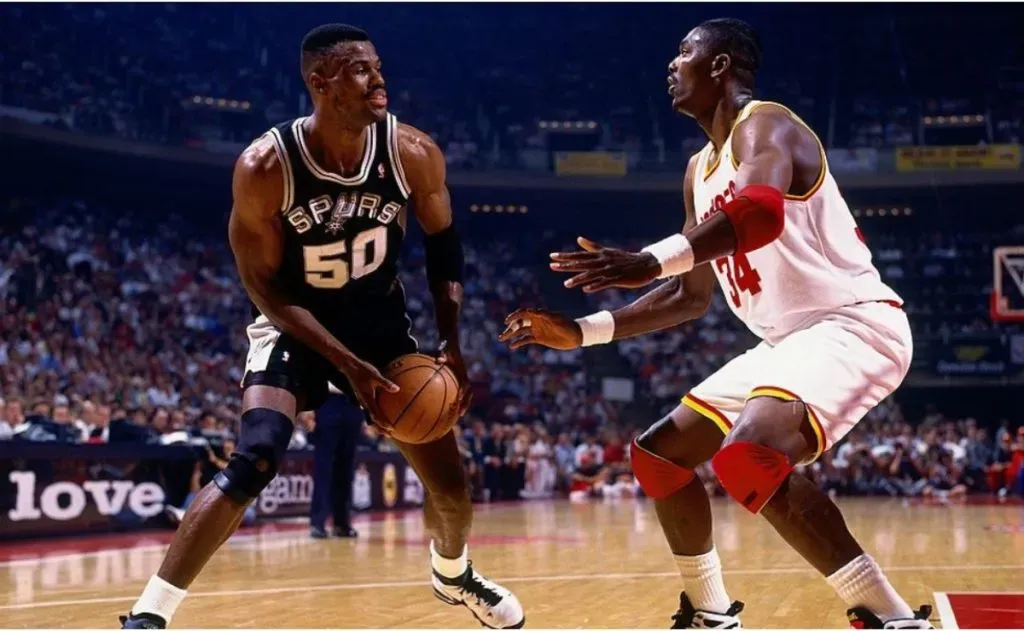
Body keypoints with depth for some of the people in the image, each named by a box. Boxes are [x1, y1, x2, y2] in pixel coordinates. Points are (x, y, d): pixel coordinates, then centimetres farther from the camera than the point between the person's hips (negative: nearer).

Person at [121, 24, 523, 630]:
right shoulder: (265, 166, -26)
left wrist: (452, 343, -7)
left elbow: (443, 242, 1)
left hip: (382, 321, 3)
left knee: (451, 484, 4)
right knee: (254, 461, -26)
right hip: (295, 324, -3)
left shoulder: (414, 153, -17)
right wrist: (347, 364, -24)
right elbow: (264, 285, -18)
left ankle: (454, 574, 38)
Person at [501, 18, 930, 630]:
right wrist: (582, 332, 14)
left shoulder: (765, 123, -12)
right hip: (789, 340, 10)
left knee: (748, 458, -34)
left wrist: (652, 260, -51)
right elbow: (691, 297, 21)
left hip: (853, 324, -10)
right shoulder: (700, 169, 17)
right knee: (659, 453, 12)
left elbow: (762, 211, -37)